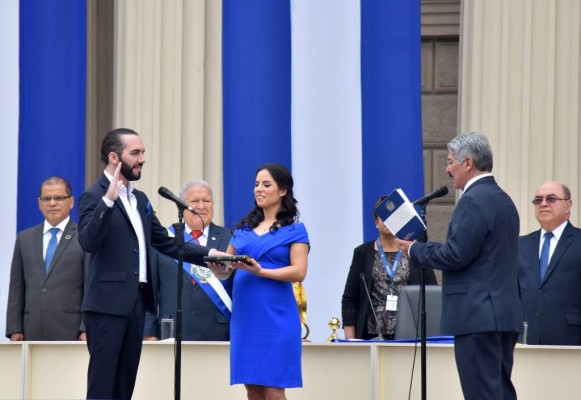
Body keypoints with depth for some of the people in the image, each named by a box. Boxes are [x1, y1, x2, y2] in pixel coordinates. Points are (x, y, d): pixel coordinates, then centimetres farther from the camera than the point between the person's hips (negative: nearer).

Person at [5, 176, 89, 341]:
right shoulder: (24, 239, 16)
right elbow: (16, 288, 15)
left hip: (71, 332, -3)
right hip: (33, 332, 3)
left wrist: (87, 329, -10)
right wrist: (14, 329, 6)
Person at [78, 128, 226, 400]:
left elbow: (165, 242, 19)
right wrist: (108, 199, -31)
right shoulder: (94, 197, -8)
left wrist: (208, 254, 8)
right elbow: (88, 242, -23)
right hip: (107, 304, -8)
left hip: (136, 303, 8)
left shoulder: (140, 199, 17)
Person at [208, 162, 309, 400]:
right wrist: (218, 267, -11)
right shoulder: (244, 228, 15)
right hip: (245, 316, 5)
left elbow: (298, 272, -10)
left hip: (275, 316, -5)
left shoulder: (294, 230, 1)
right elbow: (225, 271, 13)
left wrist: (260, 271, -22)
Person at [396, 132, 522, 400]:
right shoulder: (503, 200, 18)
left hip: (477, 316, -10)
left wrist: (415, 250, -3)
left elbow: (456, 255, -18)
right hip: (505, 315, 10)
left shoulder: (474, 201, -13)